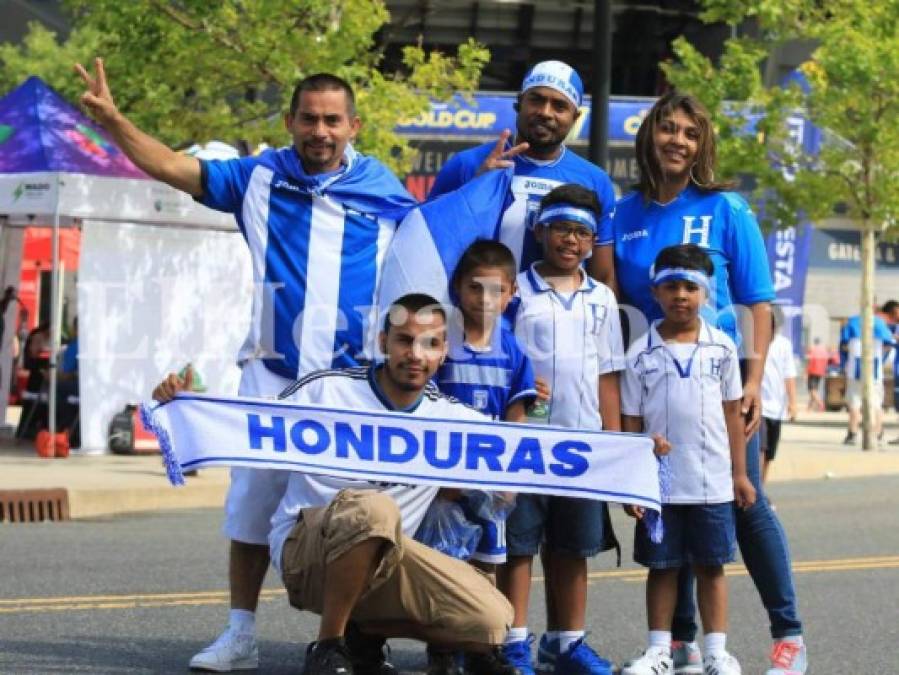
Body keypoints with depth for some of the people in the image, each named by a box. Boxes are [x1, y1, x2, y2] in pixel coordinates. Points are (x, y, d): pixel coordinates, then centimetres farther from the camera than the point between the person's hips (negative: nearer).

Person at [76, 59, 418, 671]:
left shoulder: (385, 191, 5)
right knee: (252, 502, 3)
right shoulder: (261, 177, 6)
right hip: (272, 373, 1)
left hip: (356, 380, -1)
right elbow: (173, 167, 6)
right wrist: (112, 120, -5)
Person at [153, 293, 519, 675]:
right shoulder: (326, 390, -5)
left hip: (380, 559, 5)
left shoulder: (451, 417, 6)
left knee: (490, 618, -16)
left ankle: (364, 632, 8)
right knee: (373, 509, -40)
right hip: (302, 550, -5)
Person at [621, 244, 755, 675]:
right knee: (661, 566, 7)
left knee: (711, 566, 7)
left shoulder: (721, 348, 2)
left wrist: (739, 474, 5)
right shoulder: (641, 354, -1)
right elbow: (630, 423, 1)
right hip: (658, 483, 0)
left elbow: (732, 413, 7)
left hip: (712, 484, 0)